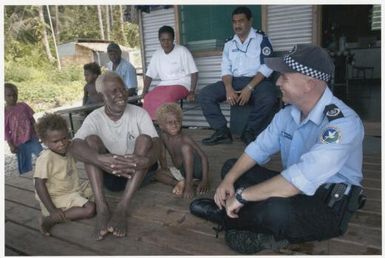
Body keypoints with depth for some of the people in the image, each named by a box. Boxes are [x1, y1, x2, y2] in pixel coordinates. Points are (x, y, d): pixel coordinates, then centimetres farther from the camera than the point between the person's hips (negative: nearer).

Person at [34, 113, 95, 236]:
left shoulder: (68, 149, 0)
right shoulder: (45, 159, -22)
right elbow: (39, 185, -23)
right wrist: (51, 210, -25)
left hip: (74, 190, 9)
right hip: (58, 197, -9)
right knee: (90, 209, -22)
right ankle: (49, 219, -16)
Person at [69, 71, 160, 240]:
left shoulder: (139, 113, -9)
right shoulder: (95, 118, -8)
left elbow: (156, 145, -21)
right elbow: (74, 147, -26)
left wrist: (146, 160, -46)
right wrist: (100, 159, -48)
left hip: (139, 172, 0)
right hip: (110, 175, 1)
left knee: (144, 139, -27)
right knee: (91, 139, -20)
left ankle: (122, 208, -36)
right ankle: (101, 207, -33)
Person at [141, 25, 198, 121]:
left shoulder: (182, 51, -5)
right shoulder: (156, 55, 9)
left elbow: (194, 73, -8)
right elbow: (149, 75, 13)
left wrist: (192, 92, -19)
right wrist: (145, 91, -2)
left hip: (181, 84, -4)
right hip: (164, 84, 5)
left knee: (167, 98, -36)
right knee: (148, 98, -25)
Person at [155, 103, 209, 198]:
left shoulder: (185, 139, -22)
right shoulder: (163, 136, -7)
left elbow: (204, 157, -24)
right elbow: (163, 156, 5)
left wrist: (205, 180, -29)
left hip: (196, 168, -6)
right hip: (183, 171, 6)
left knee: (185, 147, -29)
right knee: (158, 173, -6)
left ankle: (188, 184, -25)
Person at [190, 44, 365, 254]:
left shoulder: (343, 123, -27)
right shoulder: (289, 112, -1)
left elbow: (301, 179, -36)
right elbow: (259, 148, 3)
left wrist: (242, 195, -30)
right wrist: (228, 180, -11)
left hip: (329, 206, -7)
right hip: (294, 189, 7)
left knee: (277, 210, -38)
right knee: (231, 167, 8)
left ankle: (228, 214, -9)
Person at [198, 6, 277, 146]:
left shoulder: (261, 39, 2)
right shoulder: (229, 43, 15)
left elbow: (266, 66, -9)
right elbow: (226, 69, 8)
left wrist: (249, 88, -21)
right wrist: (229, 88, -13)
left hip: (256, 81, -4)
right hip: (234, 81, 4)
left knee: (268, 98, -37)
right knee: (204, 94, -15)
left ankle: (249, 132, -13)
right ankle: (222, 131, -11)